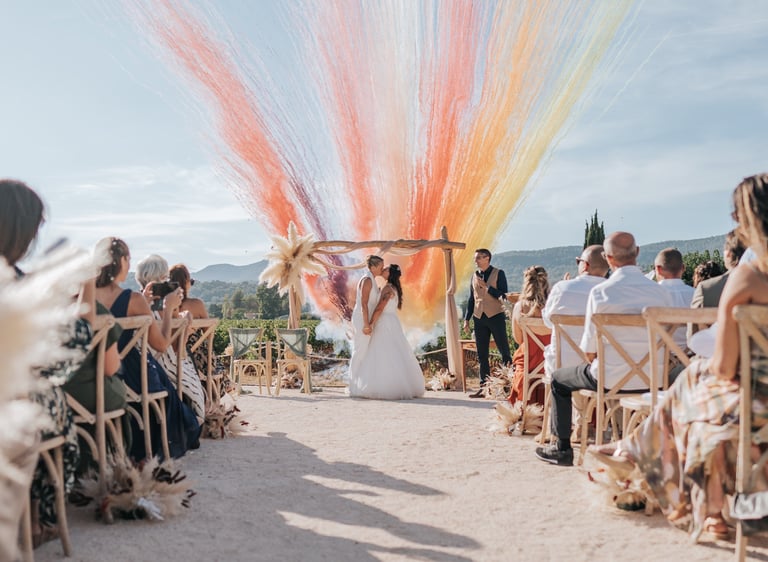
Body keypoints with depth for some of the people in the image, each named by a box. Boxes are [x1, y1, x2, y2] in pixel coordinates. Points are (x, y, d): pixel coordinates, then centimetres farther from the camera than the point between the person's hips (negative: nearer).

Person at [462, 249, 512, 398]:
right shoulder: (474, 276, 12)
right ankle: (484, 387, 9)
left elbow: (504, 295, -10)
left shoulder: (498, 273, -2)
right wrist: (466, 319, 11)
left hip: (496, 316, -5)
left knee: (504, 351, -3)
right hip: (479, 318, 5)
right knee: (482, 355, 5)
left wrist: (487, 287, -14)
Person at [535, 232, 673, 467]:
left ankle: (562, 448, 24)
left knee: (559, 379, 21)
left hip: (612, 378, -5)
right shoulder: (661, 292, -3)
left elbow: (589, 351, -11)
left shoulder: (600, 291, -14)